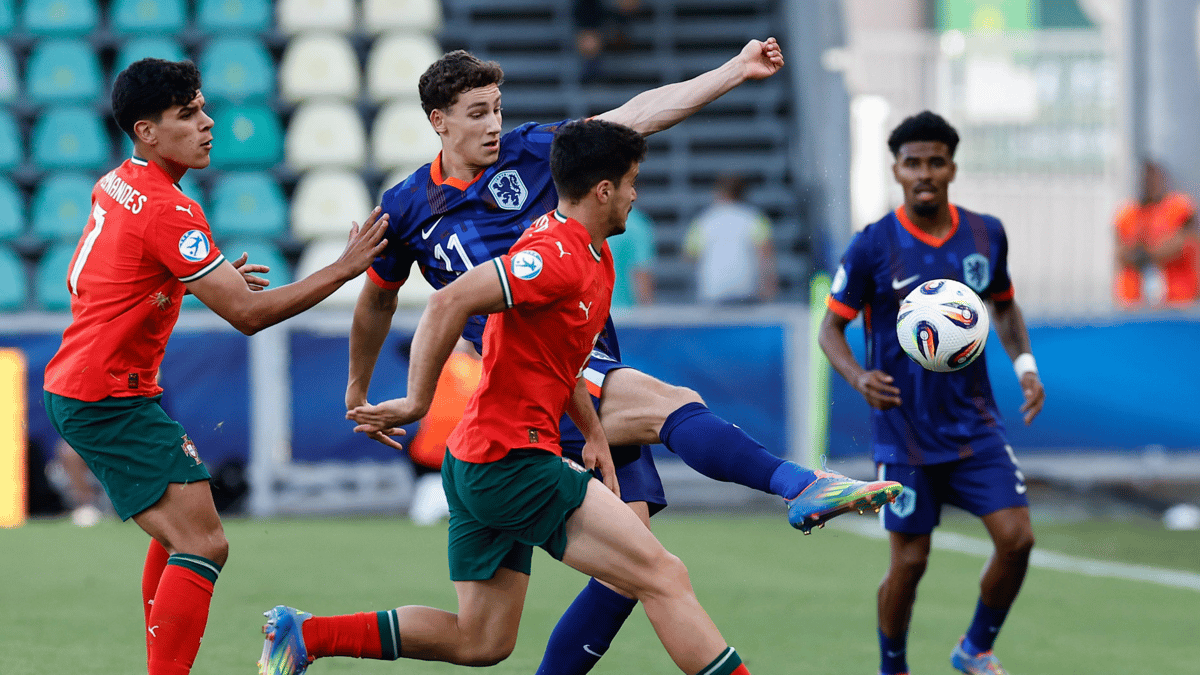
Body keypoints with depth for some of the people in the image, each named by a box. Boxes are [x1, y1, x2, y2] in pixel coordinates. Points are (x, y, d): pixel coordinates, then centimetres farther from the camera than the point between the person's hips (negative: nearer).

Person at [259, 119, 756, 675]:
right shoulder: (558, 257, -18)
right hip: (513, 461, -10)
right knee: (663, 577, -13)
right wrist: (416, 402, -23)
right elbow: (449, 303, -27)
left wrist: (592, 432, 17)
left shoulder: (592, 254, 14)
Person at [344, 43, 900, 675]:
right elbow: (377, 299, 25)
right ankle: (802, 485, -50)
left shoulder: (531, 152, 10)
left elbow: (637, 116, 2)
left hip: (594, 372, 4)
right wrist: (357, 391, 37)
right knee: (672, 404, -30)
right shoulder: (406, 210, 7)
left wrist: (737, 70, -7)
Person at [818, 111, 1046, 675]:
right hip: (904, 432, -3)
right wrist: (858, 377, -23)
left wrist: (1023, 363, 1)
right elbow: (831, 326, -3)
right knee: (910, 562, 0)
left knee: (1016, 538, -8)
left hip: (976, 424, 3)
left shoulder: (986, 235, 2)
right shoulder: (873, 246, -9)